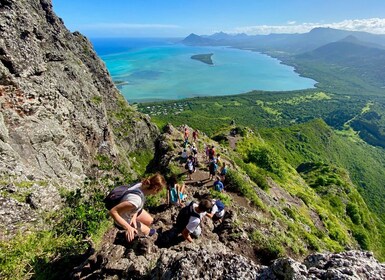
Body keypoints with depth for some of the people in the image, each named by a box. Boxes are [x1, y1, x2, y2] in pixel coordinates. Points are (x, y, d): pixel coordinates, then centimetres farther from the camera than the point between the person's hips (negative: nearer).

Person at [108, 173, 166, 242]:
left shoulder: (141, 185, -23)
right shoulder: (136, 200, -45)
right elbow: (112, 212, -40)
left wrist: (134, 216, -13)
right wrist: (128, 227, -37)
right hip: (124, 219, -6)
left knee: (150, 221, 18)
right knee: (145, 231, 11)